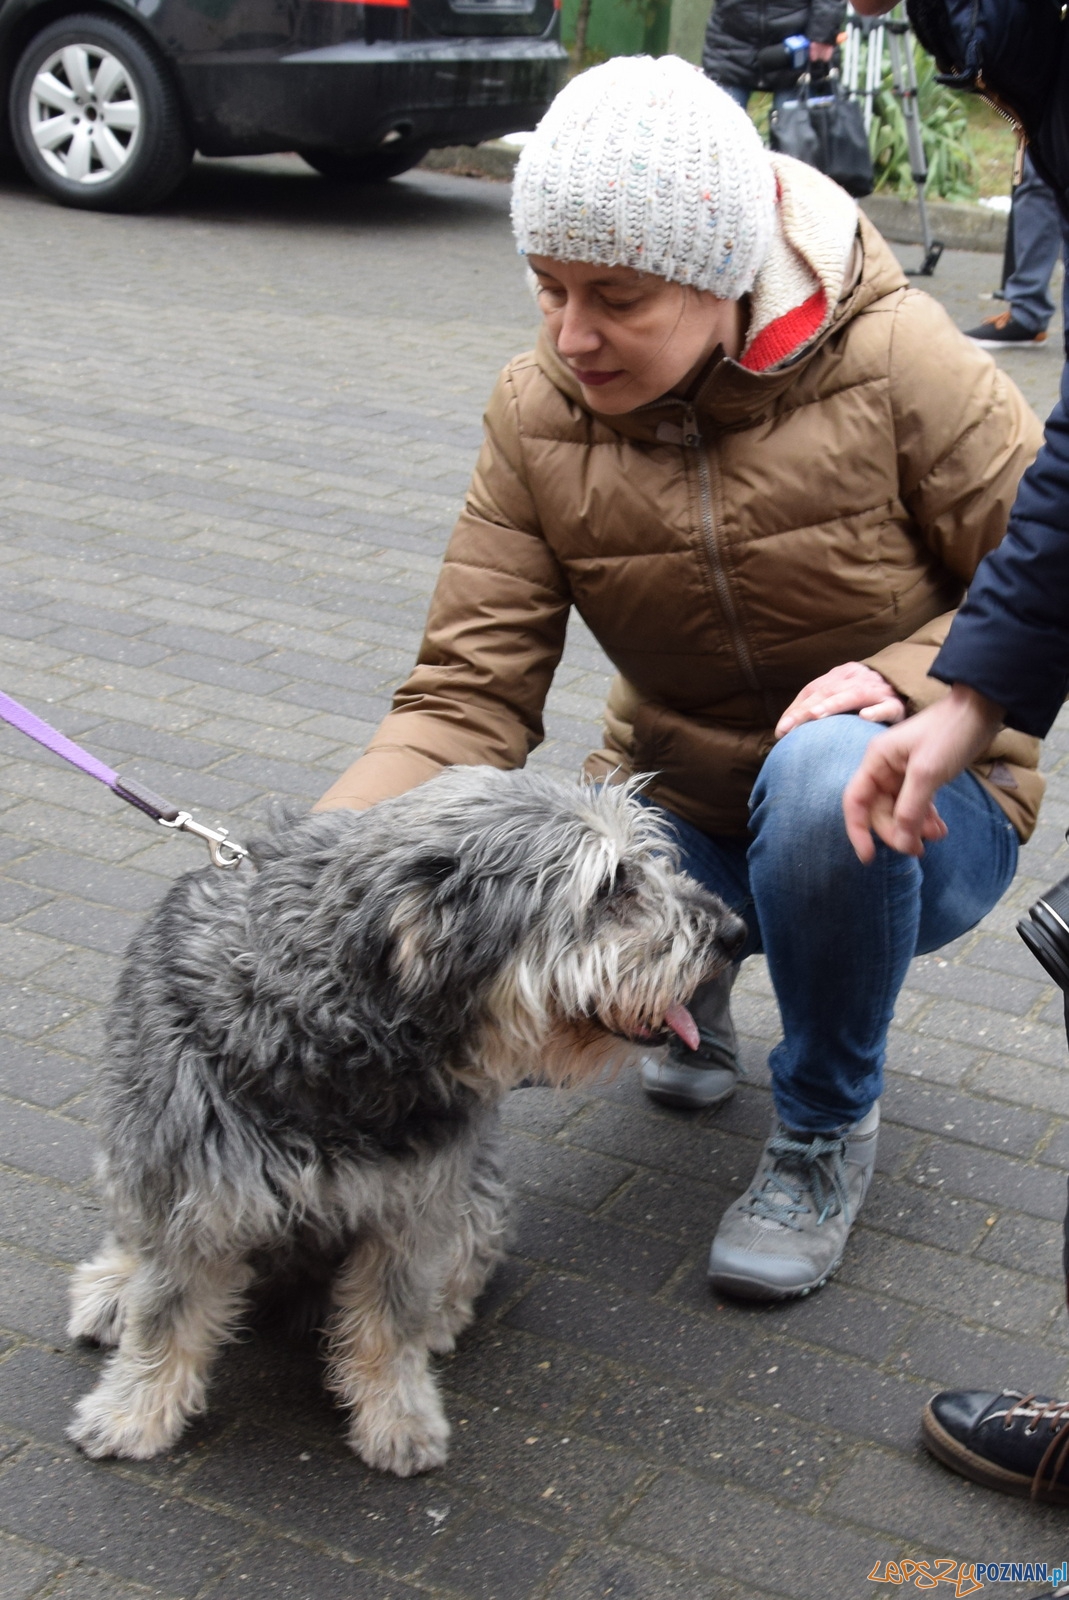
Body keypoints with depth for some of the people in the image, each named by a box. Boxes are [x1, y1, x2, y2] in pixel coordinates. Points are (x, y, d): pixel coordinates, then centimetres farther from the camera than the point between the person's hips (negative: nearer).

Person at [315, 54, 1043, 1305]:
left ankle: (826, 1125, -8)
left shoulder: (894, 359, -17)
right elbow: (468, 697, -15)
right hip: (681, 819, 3)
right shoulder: (537, 416, -9)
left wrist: (909, 679, -28)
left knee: (828, 773, -39)